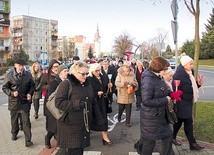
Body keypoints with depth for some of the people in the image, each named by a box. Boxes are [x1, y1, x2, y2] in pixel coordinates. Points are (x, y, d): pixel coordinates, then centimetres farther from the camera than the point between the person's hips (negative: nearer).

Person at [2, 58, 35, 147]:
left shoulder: (28, 75, -3)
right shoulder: (9, 75, -7)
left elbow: (32, 86, 9)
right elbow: (4, 87, -2)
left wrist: (30, 93, -8)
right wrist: (12, 93, -19)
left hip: (25, 101, 0)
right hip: (14, 102, 0)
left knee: (26, 121, -3)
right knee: (14, 120, 18)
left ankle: (28, 140, -1)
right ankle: (14, 134, 42)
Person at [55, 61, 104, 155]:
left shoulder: (87, 84, 11)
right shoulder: (66, 84, -11)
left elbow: (93, 103, 17)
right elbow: (59, 102, -18)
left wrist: (99, 119, 14)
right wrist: (77, 104, -23)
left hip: (84, 125, 6)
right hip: (70, 126, -6)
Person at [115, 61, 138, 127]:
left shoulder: (132, 74, 1)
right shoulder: (120, 74, -6)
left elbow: (136, 83, 8)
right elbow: (116, 83, -13)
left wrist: (133, 84, -14)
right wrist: (123, 84, -29)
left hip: (130, 95, 2)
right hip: (122, 95, -2)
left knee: (128, 109, 4)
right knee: (121, 108, 11)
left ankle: (128, 122, 16)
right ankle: (119, 116, 43)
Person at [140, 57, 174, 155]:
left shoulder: (158, 78, 3)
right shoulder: (148, 80, -25)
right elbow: (146, 101, -29)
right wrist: (165, 100, -23)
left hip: (161, 115, 9)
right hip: (150, 117, -9)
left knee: (168, 136, 20)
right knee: (149, 142, 8)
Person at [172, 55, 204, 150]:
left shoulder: (188, 73, 8)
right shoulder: (178, 75, -20)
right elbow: (175, 90, -22)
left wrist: (198, 83, -2)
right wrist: (175, 105, -23)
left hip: (187, 102, 9)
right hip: (182, 103, -9)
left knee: (180, 120, 16)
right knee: (188, 122, -2)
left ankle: (173, 137, 30)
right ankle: (192, 143, 8)